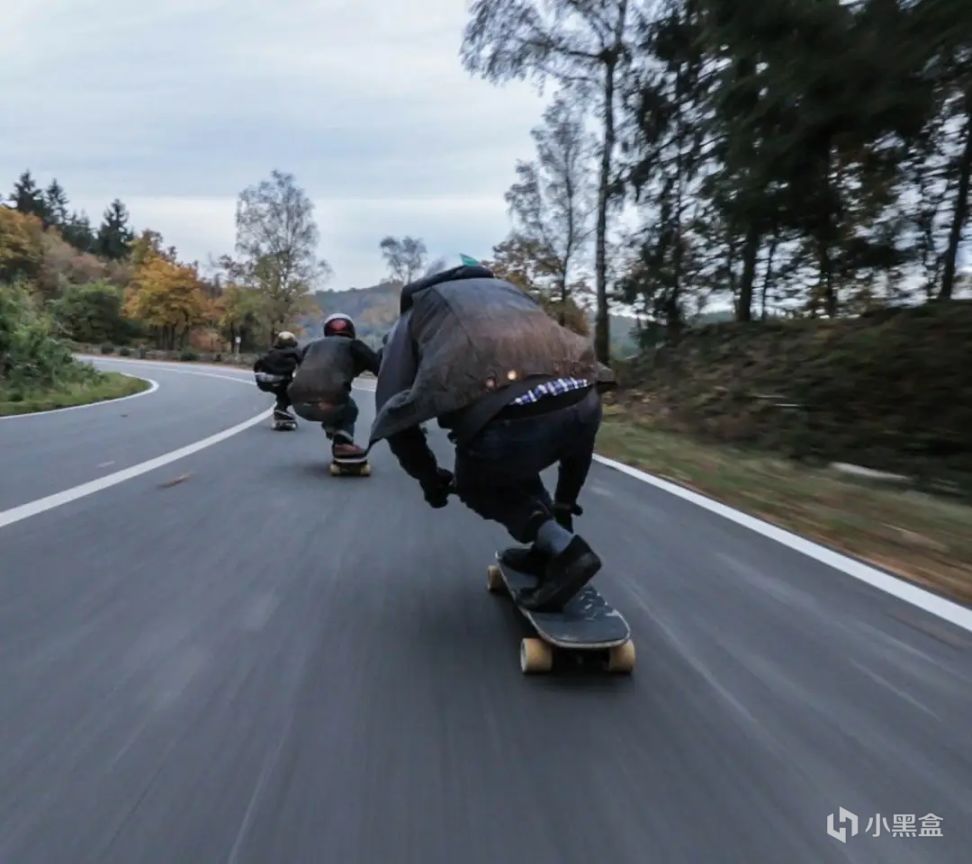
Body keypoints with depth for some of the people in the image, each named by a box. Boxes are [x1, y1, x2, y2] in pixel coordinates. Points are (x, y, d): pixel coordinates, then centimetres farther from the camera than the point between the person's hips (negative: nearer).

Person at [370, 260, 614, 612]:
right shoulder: (505, 288, 39)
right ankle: (553, 543, 34)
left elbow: (395, 411, 19)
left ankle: (561, 547, 8)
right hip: (582, 403, 5)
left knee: (477, 485, 29)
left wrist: (430, 478, 35)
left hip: (509, 418, -4)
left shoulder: (413, 315, 29)